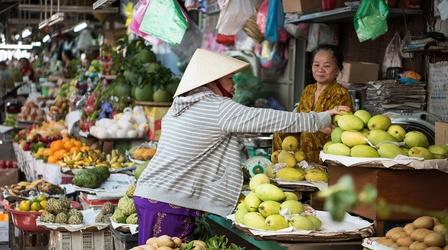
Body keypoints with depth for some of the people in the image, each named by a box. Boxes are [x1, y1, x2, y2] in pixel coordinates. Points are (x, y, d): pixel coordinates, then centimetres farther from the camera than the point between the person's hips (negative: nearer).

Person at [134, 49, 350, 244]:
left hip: (150, 194, 8)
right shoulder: (219, 109, -12)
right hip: (170, 204, -8)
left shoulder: (180, 105, 13)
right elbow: (273, 120, -10)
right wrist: (324, 118, -2)